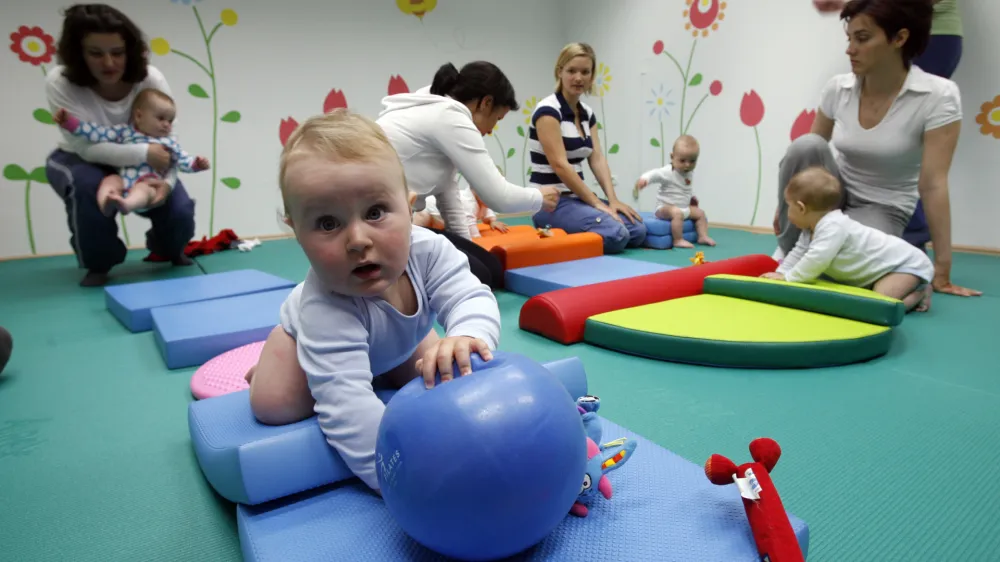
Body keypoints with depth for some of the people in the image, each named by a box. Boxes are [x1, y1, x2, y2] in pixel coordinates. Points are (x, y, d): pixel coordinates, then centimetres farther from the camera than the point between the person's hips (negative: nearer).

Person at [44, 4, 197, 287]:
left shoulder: (151, 79, -23)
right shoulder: (59, 82, -25)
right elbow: (87, 147, -30)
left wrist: (167, 181, -41)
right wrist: (144, 152, -42)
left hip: (142, 166, 1)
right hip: (78, 162, -1)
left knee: (180, 212, -22)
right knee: (88, 187, -36)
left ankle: (168, 250, 18)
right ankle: (98, 263, -7)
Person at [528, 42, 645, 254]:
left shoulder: (587, 113, 12)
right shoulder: (548, 110, -13)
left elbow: (597, 159, 5)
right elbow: (560, 165, -19)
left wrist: (613, 200, -9)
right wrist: (596, 203, -17)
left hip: (576, 197, 8)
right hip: (551, 202, -8)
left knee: (637, 230, -6)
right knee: (615, 235, -25)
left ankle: (570, 237, 8)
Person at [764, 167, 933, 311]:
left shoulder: (833, 226, -30)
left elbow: (817, 259, -39)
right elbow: (798, 253, 8)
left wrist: (788, 278, -33)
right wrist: (780, 273, -7)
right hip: (885, 266, 10)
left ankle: (920, 291, 0)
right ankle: (913, 287, 15)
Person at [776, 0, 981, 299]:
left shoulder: (938, 95, -18)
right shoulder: (837, 88, -8)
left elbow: (932, 185, -21)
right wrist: (784, 204, 5)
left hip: (882, 210, -3)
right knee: (805, 146, -28)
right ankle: (789, 250, -12)